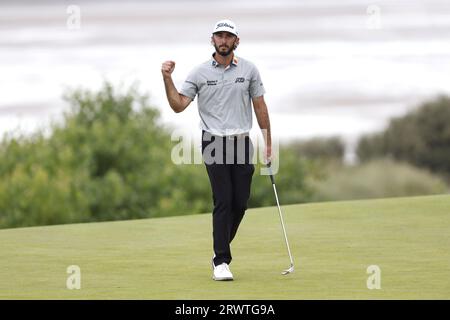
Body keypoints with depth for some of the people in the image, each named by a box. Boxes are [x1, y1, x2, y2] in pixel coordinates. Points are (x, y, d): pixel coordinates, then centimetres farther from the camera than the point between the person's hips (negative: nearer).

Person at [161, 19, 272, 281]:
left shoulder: (249, 70, 5)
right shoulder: (200, 73, 2)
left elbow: (260, 106, 9)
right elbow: (179, 105, -2)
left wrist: (268, 142, 8)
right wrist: (167, 79, -15)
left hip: (242, 143, 2)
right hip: (214, 143, -2)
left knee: (240, 203, 2)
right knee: (224, 201, -12)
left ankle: (222, 250, 23)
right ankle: (221, 262, -11)